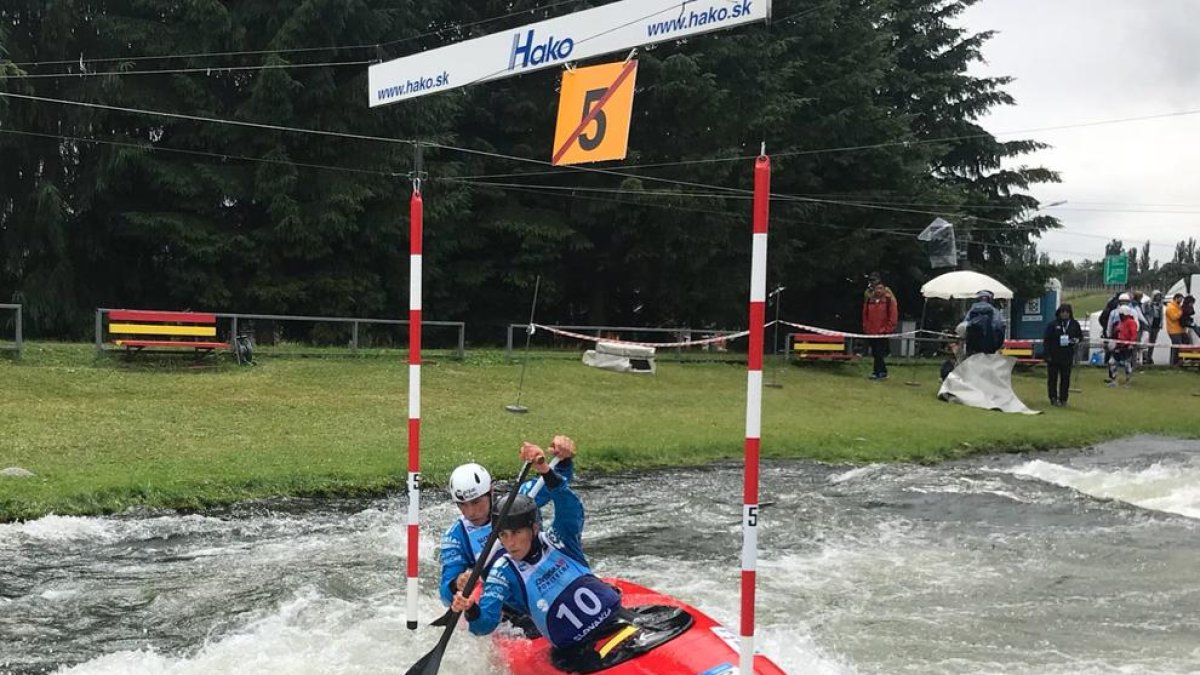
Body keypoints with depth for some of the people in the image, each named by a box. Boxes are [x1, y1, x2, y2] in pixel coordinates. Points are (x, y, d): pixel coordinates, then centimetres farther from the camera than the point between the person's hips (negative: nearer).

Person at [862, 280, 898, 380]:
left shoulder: (889, 300, -5)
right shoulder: (869, 300, 10)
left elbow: (893, 316, -8)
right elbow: (865, 315, 15)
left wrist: (886, 329, -11)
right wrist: (866, 328, 6)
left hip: (883, 332, -6)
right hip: (871, 332, 6)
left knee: (879, 353, -10)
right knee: (875, 353, 9)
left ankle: (878, 372, -5)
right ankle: (882, 372, 18)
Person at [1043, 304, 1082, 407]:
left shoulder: (1075, 325, 4)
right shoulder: (1053, 324, -4)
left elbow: (1080, 336, 15)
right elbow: (1046, 340, -3)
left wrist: (1076, 340, -9)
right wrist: (1047, 354, -9)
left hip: (1067, 357, 2)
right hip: (1053, 356, -2)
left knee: (1065, 379, 6)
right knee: (1052, 378, 4)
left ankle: (1063, 399, 14)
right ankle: (1053, 398, 12)